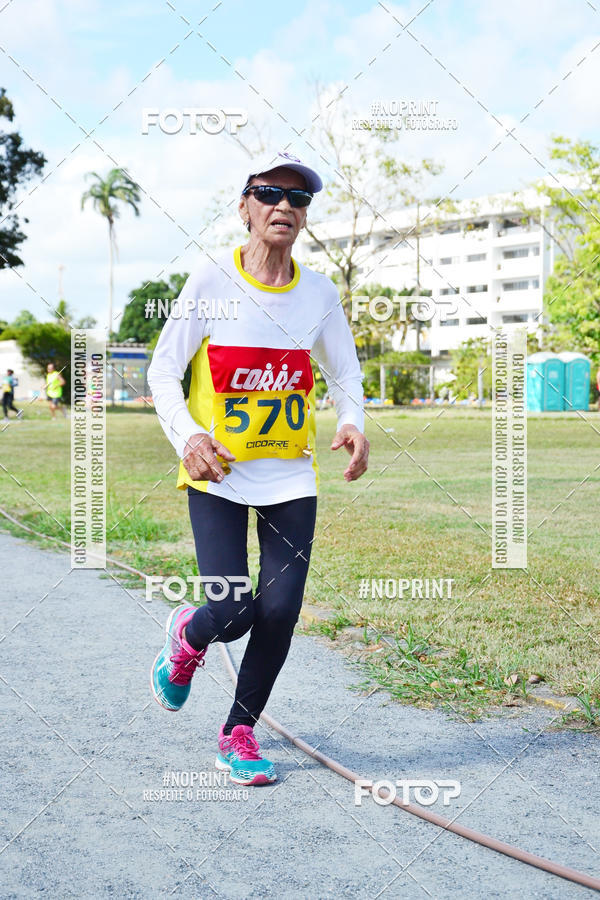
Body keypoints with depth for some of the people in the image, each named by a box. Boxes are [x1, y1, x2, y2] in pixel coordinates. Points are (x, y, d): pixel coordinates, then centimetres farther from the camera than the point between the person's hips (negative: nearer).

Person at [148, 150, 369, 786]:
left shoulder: (319, 294, 3)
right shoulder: (211, 282, -7)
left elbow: (345, 376, 12)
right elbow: (162, 375, -4)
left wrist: (353, 425, -10)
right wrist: (189, 437, -23)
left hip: (291, 477, 3)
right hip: (217, 474, -3)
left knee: (280, 612, -5)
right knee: (231, 614, -12)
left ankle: (239, 733, 18)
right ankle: (187, 638, 27)